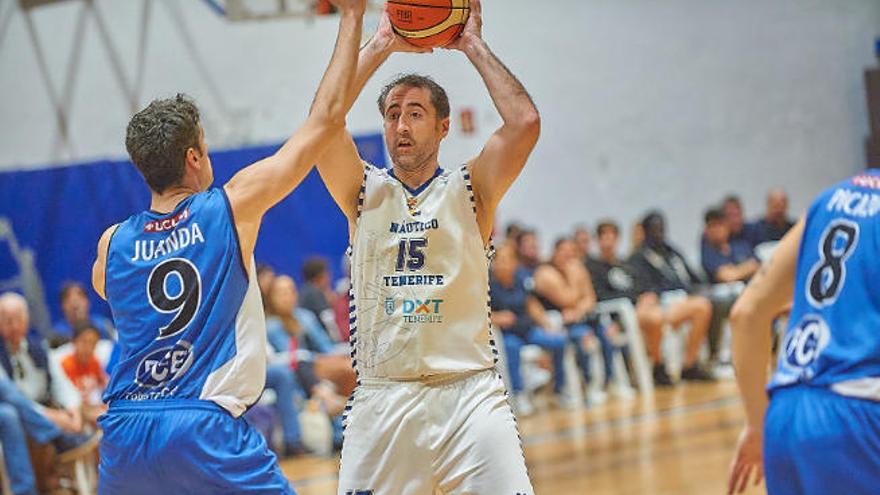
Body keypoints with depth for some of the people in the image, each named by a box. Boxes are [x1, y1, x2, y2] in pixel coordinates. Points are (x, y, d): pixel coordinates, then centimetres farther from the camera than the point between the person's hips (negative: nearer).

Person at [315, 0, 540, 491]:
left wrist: (473, 45, -3)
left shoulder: (469, 190, 5)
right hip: (382, 396, 2)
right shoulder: (364, 192, 9)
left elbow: (525, 123, -10)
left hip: (467, 391, -1)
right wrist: (380, 47, -3)